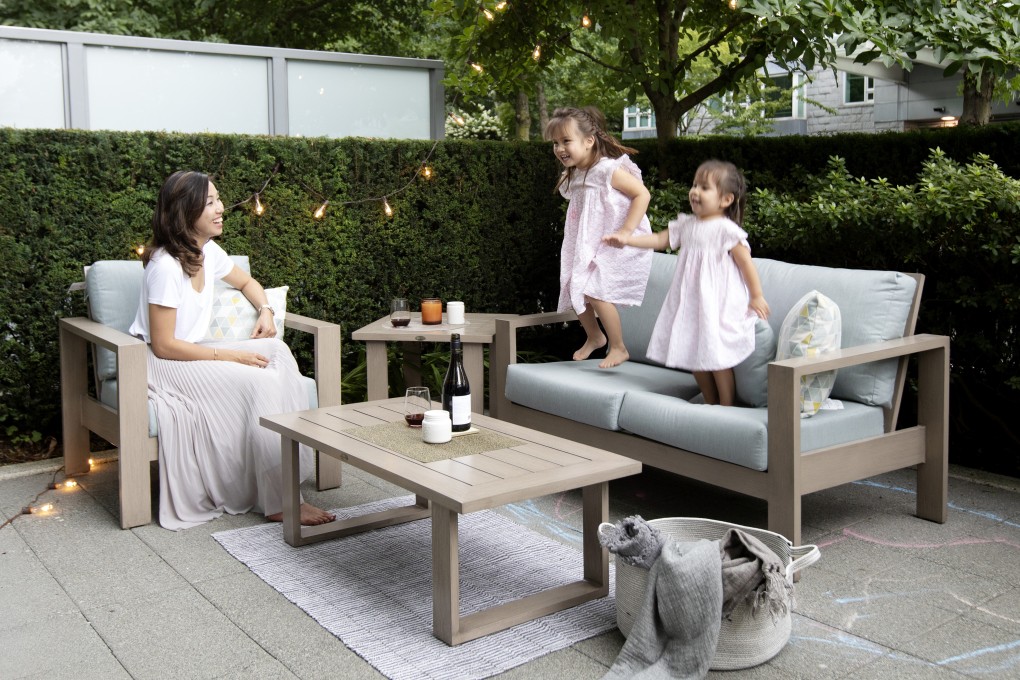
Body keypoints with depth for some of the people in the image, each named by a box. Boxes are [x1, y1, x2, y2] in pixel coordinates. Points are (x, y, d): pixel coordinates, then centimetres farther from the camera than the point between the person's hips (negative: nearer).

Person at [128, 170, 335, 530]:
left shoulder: (209, 252, 4)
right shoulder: (165, 266, -22)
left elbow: (246, 282, 25)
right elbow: (163, 345, -22)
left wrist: (266, 310, 4)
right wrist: (230, 356, -22)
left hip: (192, 353, 8)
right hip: (161, 364, -8)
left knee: (275, 350, -16)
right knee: (258, 381, -27)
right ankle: (280, 503, -24)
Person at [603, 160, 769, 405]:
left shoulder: (727, 230, -12)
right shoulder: (686, 224, 7)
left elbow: (746, 263, -10)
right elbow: (659, 240, 12)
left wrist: (757, 297, -8)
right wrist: (627, 239, 3)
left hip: (718, 305, -7)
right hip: (690, 302, 7)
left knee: (717, 357, -4)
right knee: (693, 355, 13)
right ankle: (710, 404, 28)